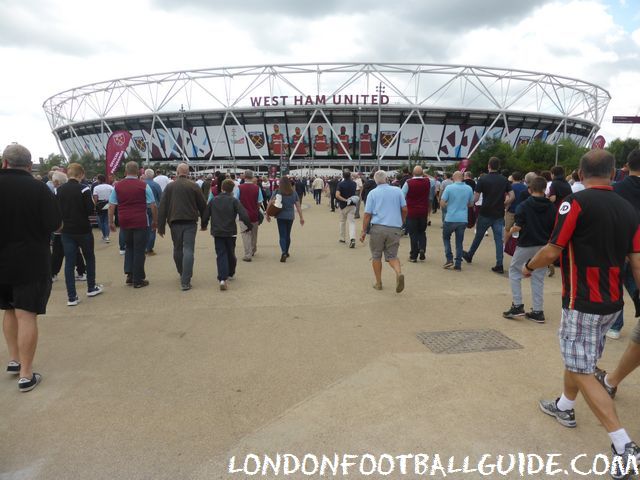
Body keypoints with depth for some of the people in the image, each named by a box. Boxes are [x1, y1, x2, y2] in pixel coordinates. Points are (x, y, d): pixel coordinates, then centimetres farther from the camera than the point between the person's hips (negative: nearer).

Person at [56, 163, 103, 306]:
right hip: (83, 230, -3)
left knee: (69, 262, 4)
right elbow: (91, 210, -16)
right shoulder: (84, 189, -13)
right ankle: (91, 288, 28)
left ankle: (71, 297, 3)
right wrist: (93, 202, 4)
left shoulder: (59, 190, 1)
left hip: (66, 231, 3)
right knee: (89, 258, 17)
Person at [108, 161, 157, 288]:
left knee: (129, 247, 22)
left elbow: (111, 206, 4)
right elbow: (153, 205, -5)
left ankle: (129, 274, 13)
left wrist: (111, 222, 12)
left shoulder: (117, 186, 4)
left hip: (124, 222, 3)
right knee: (139, 250, 4)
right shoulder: (143, 186, -4)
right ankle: (138, 280, 8)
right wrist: (155, 221, 4)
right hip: (141, 222, -3)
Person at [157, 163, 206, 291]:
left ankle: (182, 274, 35)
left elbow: (162, 208, 3)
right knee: (188, 250, -5)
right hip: (190, 223, -2)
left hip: (175, 223, 3)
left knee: (177, 249, 19)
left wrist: (161, 226, 5)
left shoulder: (169, 187, 5)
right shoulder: (194, 186, -2)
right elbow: (203, 205, 2)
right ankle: (185, 282, -11)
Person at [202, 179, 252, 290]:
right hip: (230, 232, -1)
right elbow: (243, 215, -14)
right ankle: (230, 274, 34)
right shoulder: (234, 201, -6)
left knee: (221, 255, -1)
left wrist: (203, 225, 24)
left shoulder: (213, 200, 3)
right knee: (231, 254, 16)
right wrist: (249, 226, 0)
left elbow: (205, 215, 7)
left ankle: (223, 279, -16)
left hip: (217, 232, 1)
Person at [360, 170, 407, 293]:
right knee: (392, 255, 10)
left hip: (377, 228, -2)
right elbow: (404, 209, 7)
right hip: (395, 228, 2)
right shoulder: (397, 191, 7)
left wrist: (364, 231, 3)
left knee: (376, 256, 12)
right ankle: (399, 273, -17)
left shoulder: (373, 193, 2)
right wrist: (401, 223, 23)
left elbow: (367, 214, -2)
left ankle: (378, 282, 16)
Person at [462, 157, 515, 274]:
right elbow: (511, 197, -1)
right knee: (499, 239, 4)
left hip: (485, 214, -2)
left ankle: (469, 255, 33)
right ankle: (499, 265, 1)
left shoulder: (482, 179, -8)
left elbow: (476, 198, -10)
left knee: (478, 236, 15)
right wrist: (503, 205, 11)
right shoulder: (504, 180, 2)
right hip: (499, 215, 2)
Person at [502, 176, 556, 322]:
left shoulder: (523, 206, -10)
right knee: (538, 278, 12)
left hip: (526, 245, -4)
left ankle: (517, 305, 6)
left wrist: (508, 234, 2)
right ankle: (538, 311, 13)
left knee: (514, 271, 13)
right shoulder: (551, 207, 0)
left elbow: (517, 227, -16)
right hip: (544, 246, 4)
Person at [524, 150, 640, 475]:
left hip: (583, 303, -8)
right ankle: (564, 407, 43)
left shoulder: (577, 202, -15)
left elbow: (552, 252, -16)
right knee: (577, 358, 25)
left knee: (582, 371, 0)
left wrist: (528, 267, 4)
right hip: (613, 302, 8)